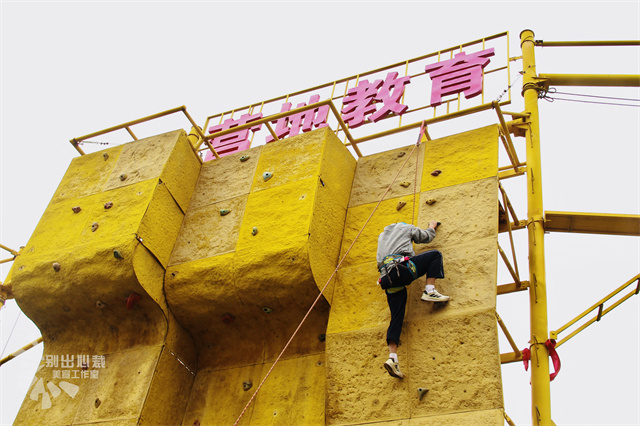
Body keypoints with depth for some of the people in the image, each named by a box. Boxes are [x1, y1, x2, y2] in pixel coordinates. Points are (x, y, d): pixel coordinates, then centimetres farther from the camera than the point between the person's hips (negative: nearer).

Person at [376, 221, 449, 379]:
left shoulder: (382, 235, 37)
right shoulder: (406, 228, 23)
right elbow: (427, 237, 34)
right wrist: (432, 226, 55)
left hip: (387, 279, 6)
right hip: (401, 268, -6)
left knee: (397, 318, 4)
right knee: (435, 255, 10)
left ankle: (392, 358, -10)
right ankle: (430, 291, -6)